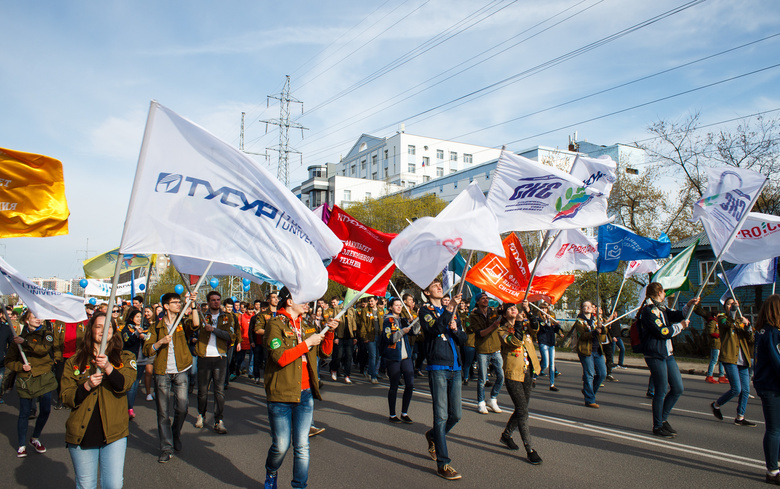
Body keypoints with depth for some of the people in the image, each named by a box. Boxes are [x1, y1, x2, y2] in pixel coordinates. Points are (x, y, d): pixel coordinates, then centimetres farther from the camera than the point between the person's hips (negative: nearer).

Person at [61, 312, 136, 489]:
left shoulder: (125, 358, 5)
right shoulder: (75, 361, 7)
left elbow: (125, 385, -13)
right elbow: (66, 398, 3)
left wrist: (108, 368, -29)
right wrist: (87, 386, -15)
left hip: (114, 432, -1)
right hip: (81, 433, 1)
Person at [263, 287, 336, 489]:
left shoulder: (306, 326, 14)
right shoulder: (275, 325, -8)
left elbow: (325, 352, 17)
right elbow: (280, 357, -21)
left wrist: (329, 333, 1)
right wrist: (307, 343, -16)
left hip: (305, 395, 5)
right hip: (281, 396, -5)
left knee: (302, 446, 5)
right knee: (281, 446, 4)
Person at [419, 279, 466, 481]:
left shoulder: (452, 312, 20)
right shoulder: (425, 311, 2)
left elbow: (464, 339, 16)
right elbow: (436, 328, -18)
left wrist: (455, 329, -4)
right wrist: (449, 308, -24)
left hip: (455, 368, 6)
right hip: (438, 368, -6)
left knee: (455, 415, 8)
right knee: (441, 416, -8)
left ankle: (433, 436, 36)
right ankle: (443, 464, -1)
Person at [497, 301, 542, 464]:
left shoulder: (524, 326, 13)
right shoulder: (502, 330, -2)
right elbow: (516, 341, -20)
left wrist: (527, 310, -17)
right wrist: (518, 321, -18)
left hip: (527, 373, 6)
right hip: (513, 374, -6)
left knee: (521, 410, 15)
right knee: (523, 411, -8)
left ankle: (506, 435, 35)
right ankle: (529, 449, -2)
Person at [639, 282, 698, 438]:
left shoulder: (661, 308, 16)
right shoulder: (649, 310, -14)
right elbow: (663, 332, -18)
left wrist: (689, 305, 4)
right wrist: (680, 326, -6)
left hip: (667, 354, 10)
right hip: (655, 355, -10)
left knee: (678, 389, 12)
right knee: (661, 392, -1)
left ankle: (663, 418, 27)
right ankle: (658, 426, 13)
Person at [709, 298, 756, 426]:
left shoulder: (741, 320, 20)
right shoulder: (722, 318, 5)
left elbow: (751, 340, 10)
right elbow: (728, 324, -21)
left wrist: (748, 329, -8)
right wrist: (733, 310, -31)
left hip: (743, 360, 6)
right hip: (729, 358, -6)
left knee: (746, 390, 3)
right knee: (736, 389, -11)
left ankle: (740, 418, 15)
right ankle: (716, 405, 11)